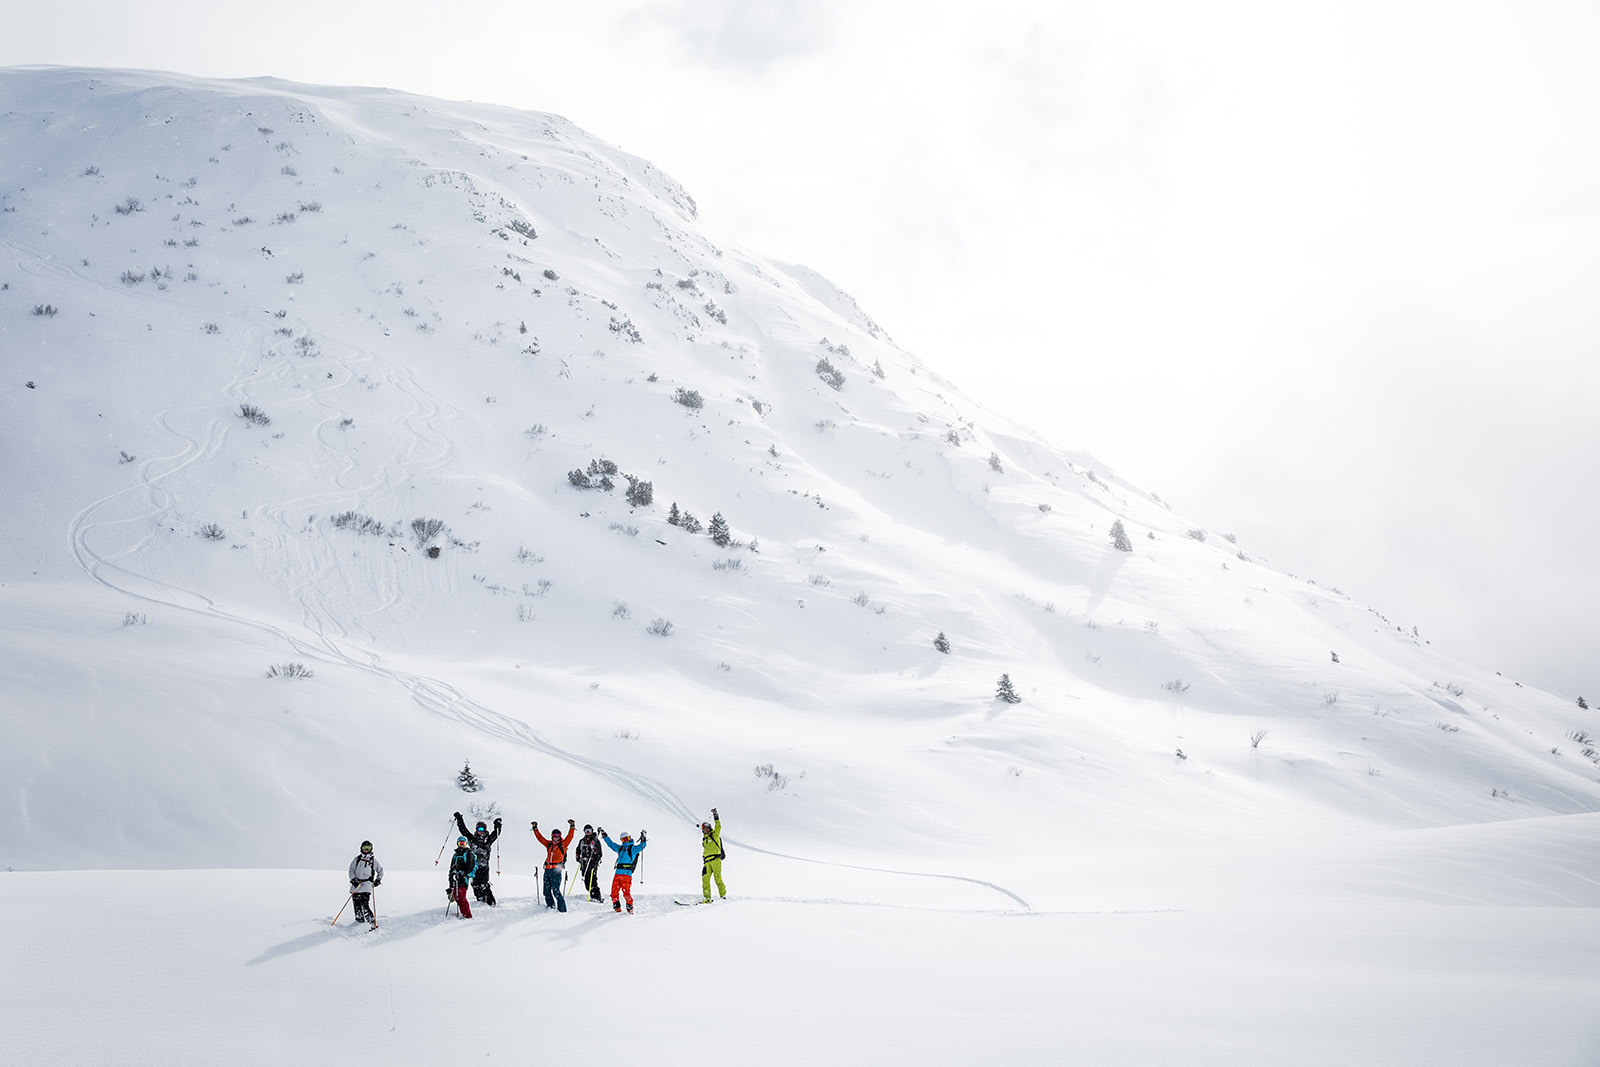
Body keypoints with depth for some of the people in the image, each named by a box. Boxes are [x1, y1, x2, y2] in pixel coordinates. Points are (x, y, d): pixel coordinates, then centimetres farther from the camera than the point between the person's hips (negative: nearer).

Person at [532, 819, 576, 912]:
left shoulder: (563, 844, 3)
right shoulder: (549, 844, 15)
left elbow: (570, 836, -6)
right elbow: (540, 837, 21)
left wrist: (572, 827, -17)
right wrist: (535, 829, 17)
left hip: (556, 870, -6)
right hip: (547, 870, 6)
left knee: (556, 891, -14)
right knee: (547, 891, 8)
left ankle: (562, 909, -11)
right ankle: (551, 906, 22)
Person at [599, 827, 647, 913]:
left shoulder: (633, 848, 6)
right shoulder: (620, 848, 23)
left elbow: (641, 846, -9)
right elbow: (610, 843, 31)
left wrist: (643, 838, -25)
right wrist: (604, 834, 32)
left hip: (627, 874, -6)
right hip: (617, 873, 6)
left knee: (626, 892, -13)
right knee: (614, 891, 0)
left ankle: (630, 907, -2)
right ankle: (616, 906, 12)